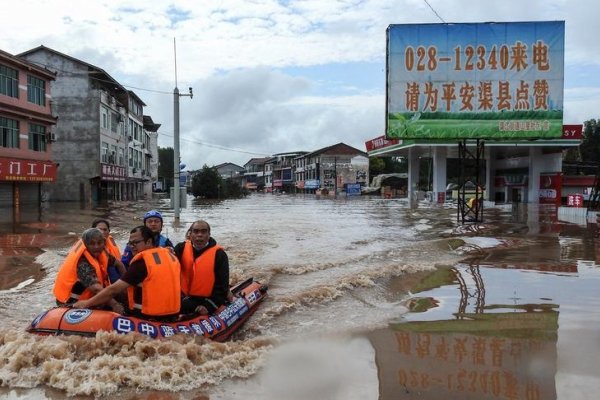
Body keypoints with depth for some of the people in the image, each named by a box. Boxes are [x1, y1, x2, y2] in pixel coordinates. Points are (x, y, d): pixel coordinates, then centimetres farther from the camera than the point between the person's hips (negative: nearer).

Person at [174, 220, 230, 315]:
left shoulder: (219, 254, -9)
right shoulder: (182, 248, 3)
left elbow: (221, 286, -9)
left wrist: (209, 306, -18)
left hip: (208, 300, -4)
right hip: (184, 299, 4)